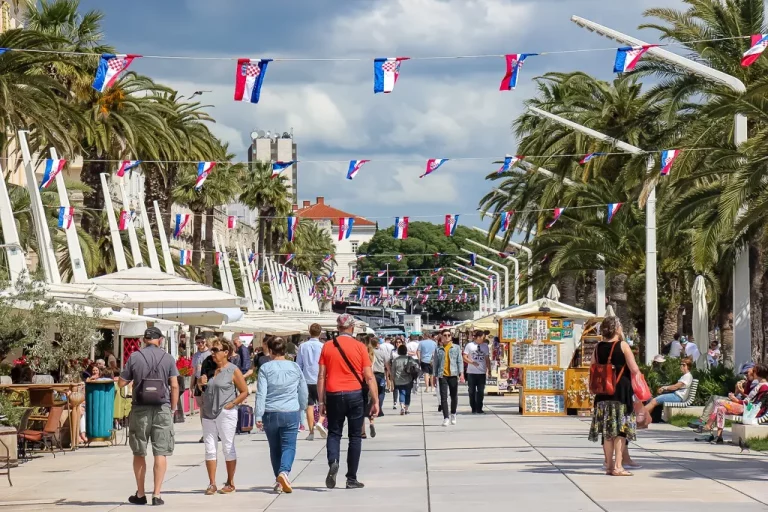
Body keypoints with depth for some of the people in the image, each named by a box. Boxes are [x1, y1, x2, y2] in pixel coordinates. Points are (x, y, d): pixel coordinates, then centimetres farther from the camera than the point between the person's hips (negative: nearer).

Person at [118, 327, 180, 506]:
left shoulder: (135, 357, -1)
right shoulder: (167, 358, 0)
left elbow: (121, 383, 4)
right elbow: (174, 386, -2)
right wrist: (173, 409, 8)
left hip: (140, 409, 0)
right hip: (162, 409, 0)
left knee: (139, 453, 11)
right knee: (160, 453, 2)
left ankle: (140, 494, 16)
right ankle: (157, 494, -1)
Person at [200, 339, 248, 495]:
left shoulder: (233, 371, -6)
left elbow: (244, 392, -5)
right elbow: (202, 387, 24)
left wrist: (232, 404, -13)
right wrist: (200, 382, 2)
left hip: (226, 414, -6)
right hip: (208, 414, 6)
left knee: (228, 448, 2)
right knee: (209, 448, 3)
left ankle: (230, 483, 11)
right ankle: (212, 484, 7)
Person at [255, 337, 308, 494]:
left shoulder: (265, 369, -4)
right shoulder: (295, 367, 3)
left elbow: (261, 394, -8)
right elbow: (304, 393, 11)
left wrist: (258, 416, -6)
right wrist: (301, 409, 27)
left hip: (270, 414, 0)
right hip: (291, 413, 0)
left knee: (275, 448, 13)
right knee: (289, 446, -1)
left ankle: (279, 481, 17)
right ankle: (284, 472, -27)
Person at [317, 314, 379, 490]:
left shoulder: (327, 346, 2)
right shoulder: (359, 347, -2)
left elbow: (321, 376, 2)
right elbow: (369, 377, -3)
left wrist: (321, 401, 8)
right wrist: (375, 401, 2)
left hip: (333, 395, 1)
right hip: (354, 394, -1)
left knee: (334, 433, 12)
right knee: (355, 436, 8)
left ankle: (333, 462, -17)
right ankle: (352, 479, 9)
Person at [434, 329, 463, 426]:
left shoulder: (456, 348, 6)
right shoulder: (438, 349, 7)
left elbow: (460, 361, 3)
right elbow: (435, 363, 9)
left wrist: (461, 373, -6)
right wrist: (435, 375, 5)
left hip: (453, 375, 0)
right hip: (442, 375, 0)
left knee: (454, 396, 9)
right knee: (443, 397, -6)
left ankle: (453, 414, 30)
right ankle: (446, 418, -7)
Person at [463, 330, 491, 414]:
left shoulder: (485, 346, 9)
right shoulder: (469, 345, -1)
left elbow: (487, 359, 14)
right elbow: (465, 357, -2)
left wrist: (489, 369, 8)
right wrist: (472, 362, -18)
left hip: (482, 372, 2)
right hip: (471, 372, -2)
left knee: (481, 391, 0)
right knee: (472, 391, 3)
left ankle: (479, 409, 6)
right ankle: (473, 409, 11)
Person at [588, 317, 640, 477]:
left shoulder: (598, 347, 6)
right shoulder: (623, 345, -8)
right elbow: (634, 370, -11)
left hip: (603, 392, 5)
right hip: (621, 391, -5)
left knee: (607, 431, 10)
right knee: (621, 429, -1)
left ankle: (610, 465, 14)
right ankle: (618, 466, -6)